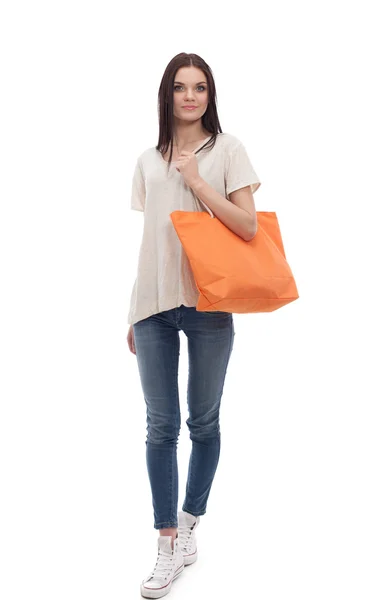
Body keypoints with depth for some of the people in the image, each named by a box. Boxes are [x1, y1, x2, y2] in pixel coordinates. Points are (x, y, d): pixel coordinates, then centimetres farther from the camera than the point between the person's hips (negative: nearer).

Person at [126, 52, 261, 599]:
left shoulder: (227, 149, 4)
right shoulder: (148, 161, 14)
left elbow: (248, 227, -4)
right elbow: (146, 240, 14)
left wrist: (198, 183, -9)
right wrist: (133, 313, 13)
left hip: (208, 305, -2)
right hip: (154, 306, 3)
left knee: (204, 423, 7)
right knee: (161, 427, 2)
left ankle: (188, 525, 25)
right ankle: (169, 546, 11)